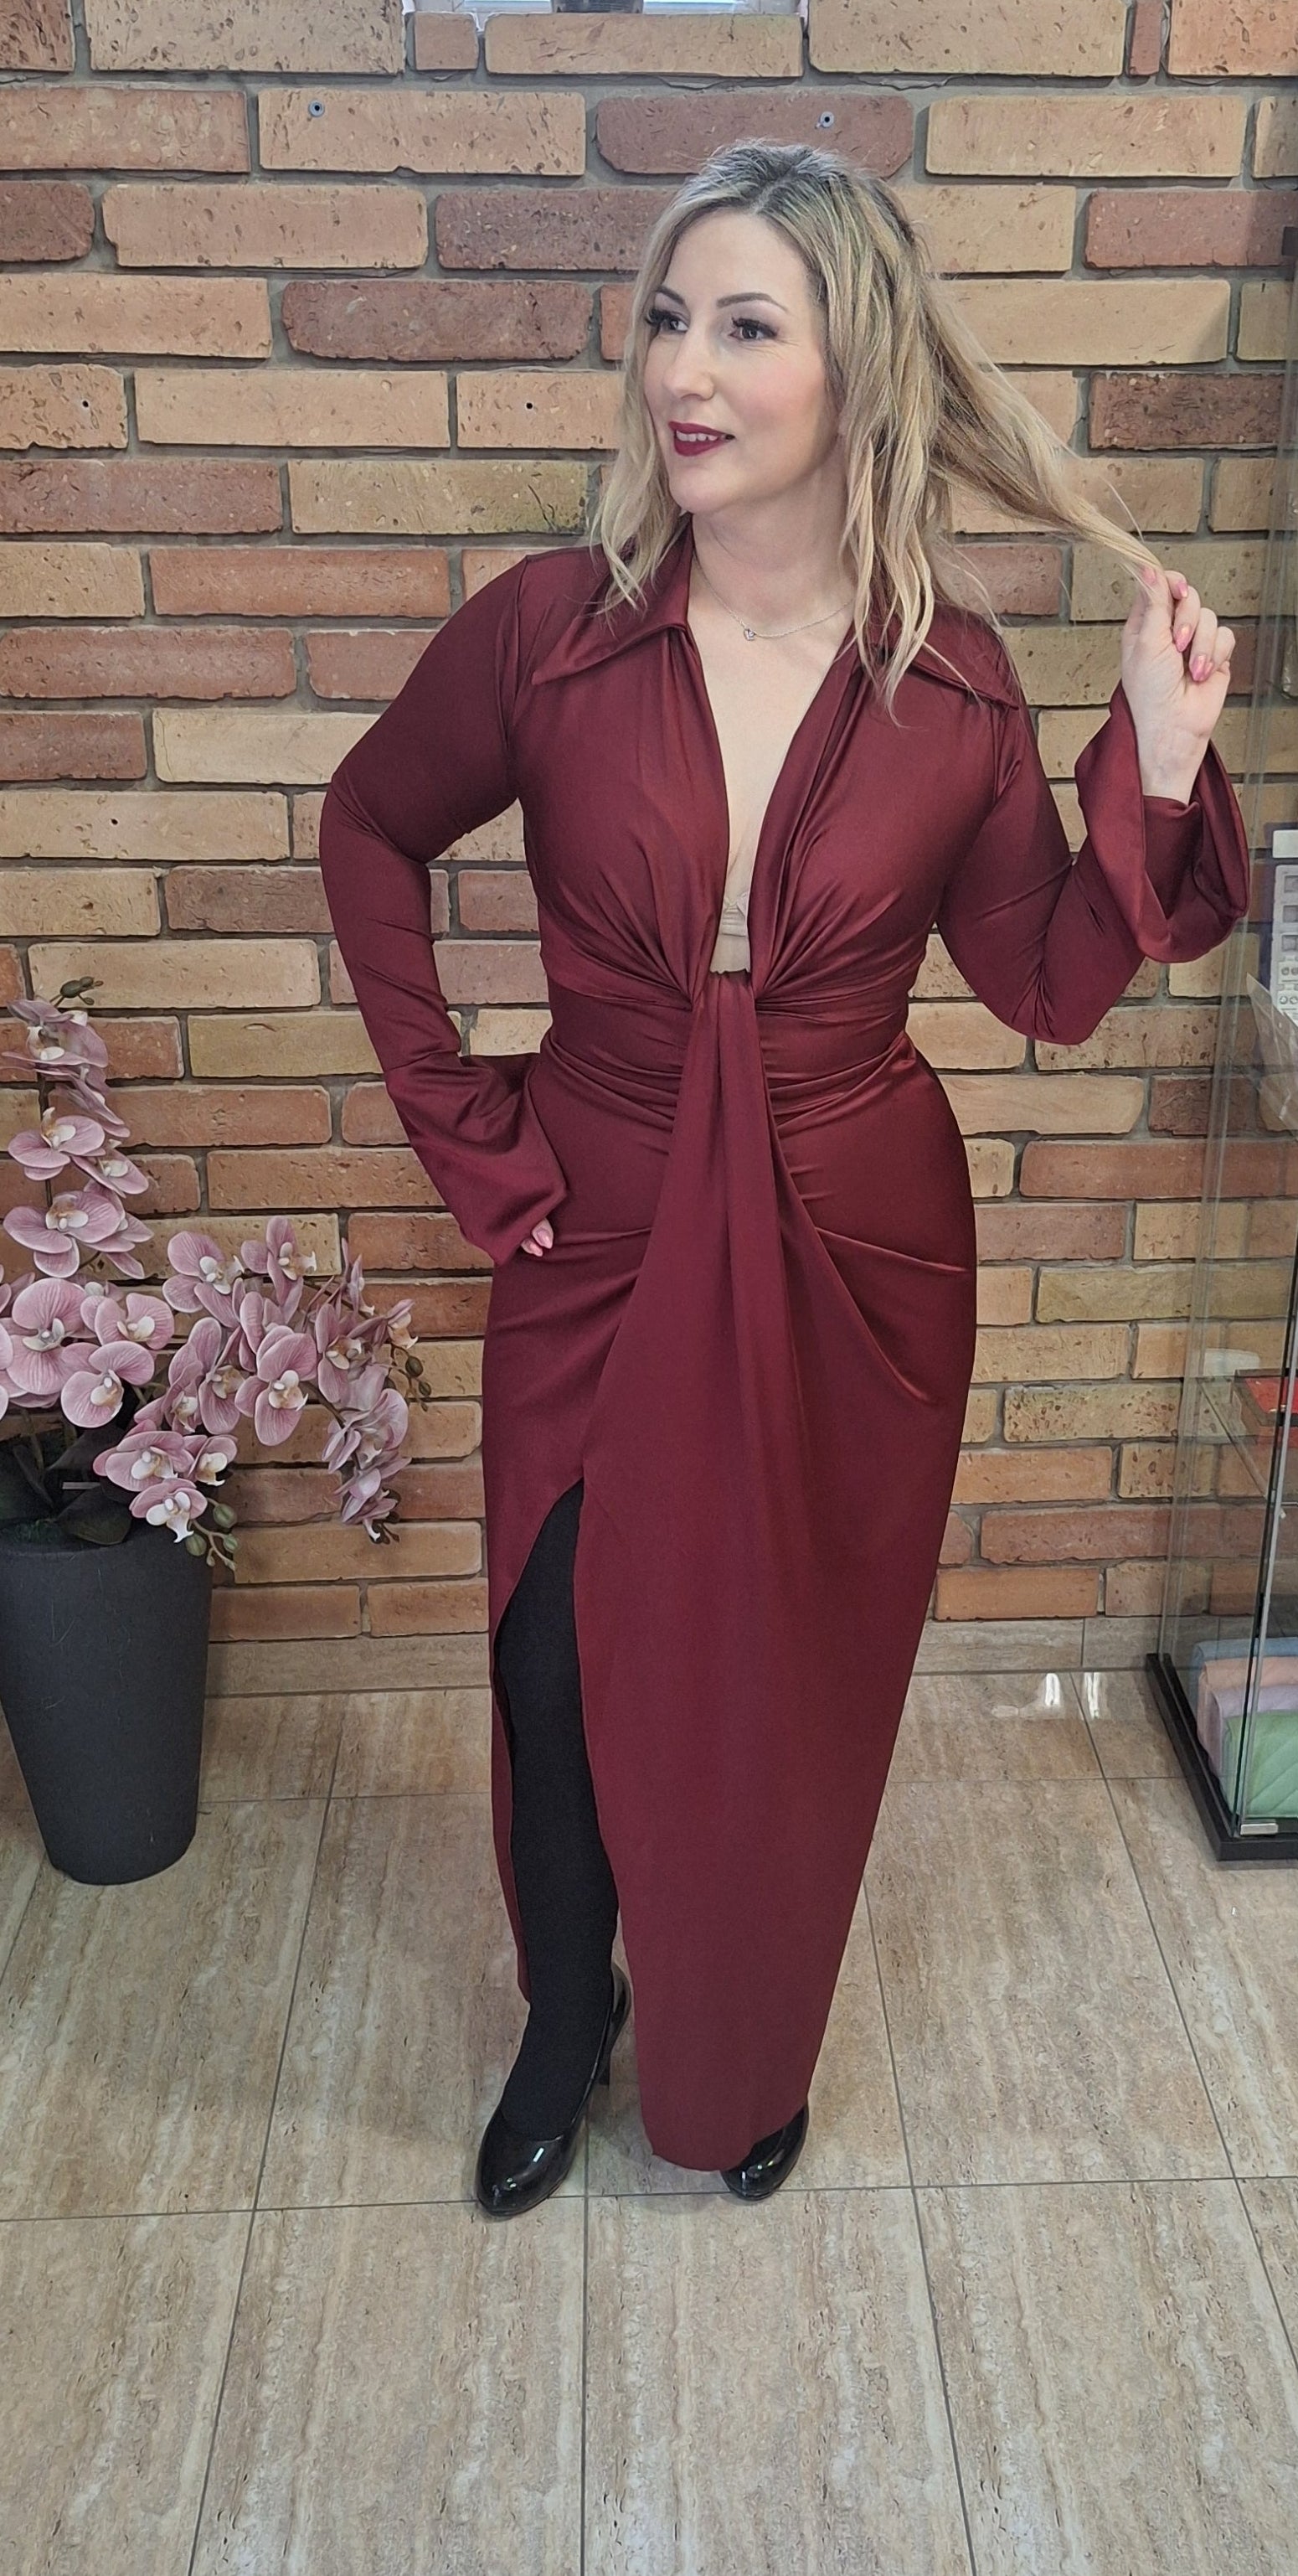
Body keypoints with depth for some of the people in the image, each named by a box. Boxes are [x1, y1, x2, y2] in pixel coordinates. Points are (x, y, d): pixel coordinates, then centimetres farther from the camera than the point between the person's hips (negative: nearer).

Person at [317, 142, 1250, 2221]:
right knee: (560, 1682, 11)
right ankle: (566, 2027, 44)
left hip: (855, 1268, 1)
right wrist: (458, 1113, 1)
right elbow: (373, 834, 7)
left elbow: (1050, 985, 0)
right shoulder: (549, 626, -9)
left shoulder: (954, 678, -7)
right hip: (600, 1253, 0)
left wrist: (1159, 764, -13)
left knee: (796, 1693, 15)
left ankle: (747, 2066, 46)